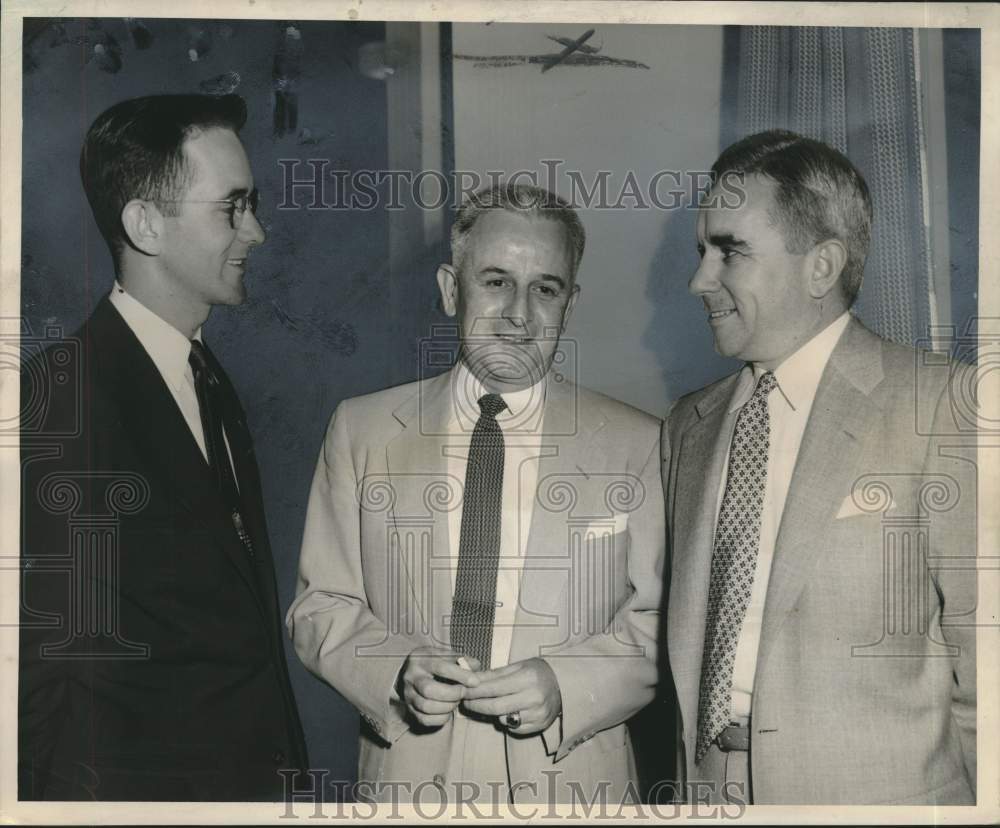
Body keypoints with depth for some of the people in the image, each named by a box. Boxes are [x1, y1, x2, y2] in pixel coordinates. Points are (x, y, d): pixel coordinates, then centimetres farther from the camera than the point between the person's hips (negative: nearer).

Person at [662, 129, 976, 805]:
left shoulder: (941, 405, -10)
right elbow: (686, 641, 10)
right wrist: (688, 784, 3)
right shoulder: (689, 426, 8)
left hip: (880, 792, -4)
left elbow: (982, 650, -10)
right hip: (704, 786, 5)